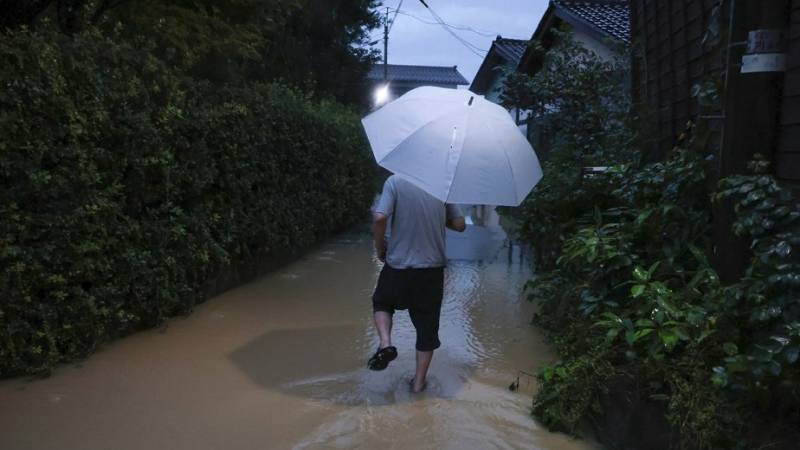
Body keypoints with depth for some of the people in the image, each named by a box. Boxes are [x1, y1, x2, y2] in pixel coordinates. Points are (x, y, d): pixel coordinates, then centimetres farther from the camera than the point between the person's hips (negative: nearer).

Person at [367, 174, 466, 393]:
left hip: (398, 266, -2)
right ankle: (419, 382, 23)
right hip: (432, 268, 2)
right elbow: (459, 225, 3)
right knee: (427, 326, 14)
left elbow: (379, 218, -22)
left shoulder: (395, 181, -12)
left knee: (382, 302, 27)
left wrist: (380, 247, -4)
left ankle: (385, 344, 4)